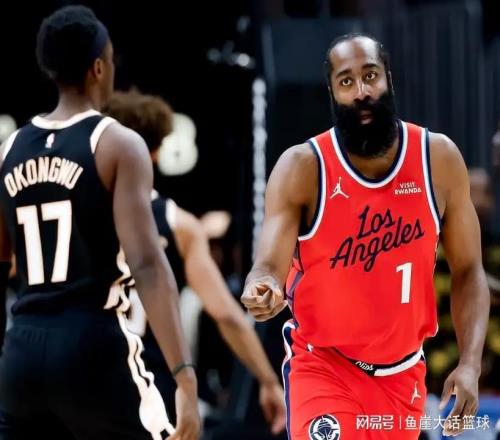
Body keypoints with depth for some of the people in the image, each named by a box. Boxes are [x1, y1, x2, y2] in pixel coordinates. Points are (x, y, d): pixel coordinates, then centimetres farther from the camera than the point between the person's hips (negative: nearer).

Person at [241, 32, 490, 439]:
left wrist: (470, 365, -10)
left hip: (404, 372, 4)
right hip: (324, 365, -3)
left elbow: (468, 271, 1)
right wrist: (264, 289, -46)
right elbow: (269, 264, -21)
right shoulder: (302, 167, -12)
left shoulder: (439, 158, -5)